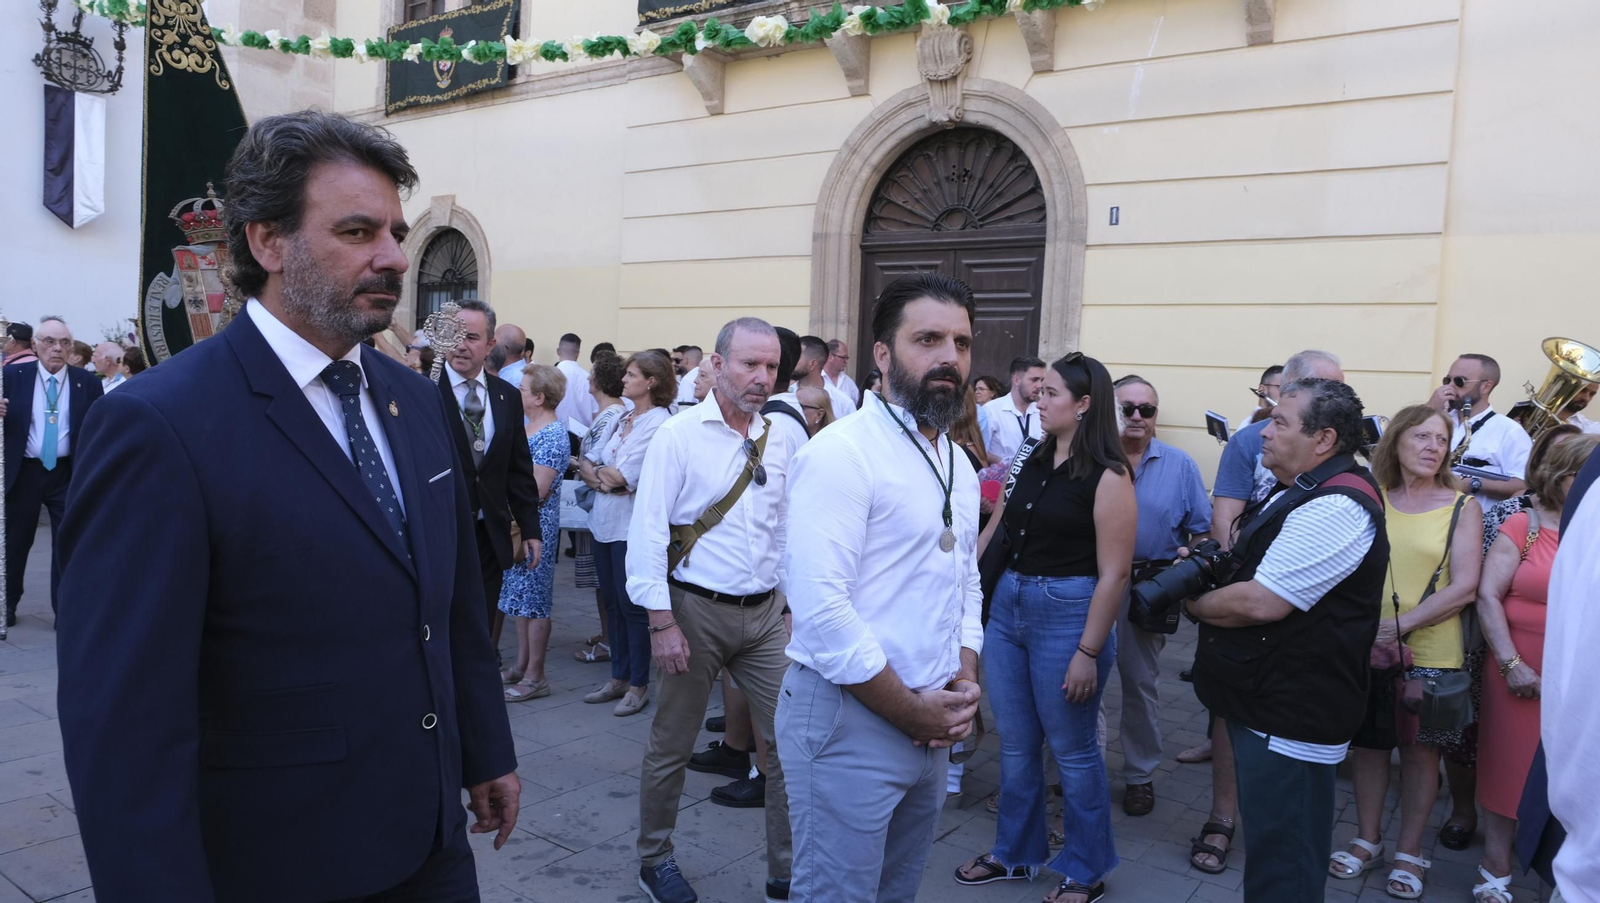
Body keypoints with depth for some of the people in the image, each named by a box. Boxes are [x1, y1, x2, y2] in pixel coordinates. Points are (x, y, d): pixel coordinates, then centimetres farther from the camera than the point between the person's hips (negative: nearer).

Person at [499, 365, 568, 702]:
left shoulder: (551, 435, -18)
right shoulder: (529, 427, 11)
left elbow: (537, 491, -22)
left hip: (536, 528, -9)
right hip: (518, 525, 9)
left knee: (534, 600, -1)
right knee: (520, 597, 15)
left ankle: (535, 677, 8)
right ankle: (521, 667, 26)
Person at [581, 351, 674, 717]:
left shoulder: (660, 423, -14)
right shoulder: (622, 419, 12)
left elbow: (625, 476, -20)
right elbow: (586, 462, 9)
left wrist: (598, 471, -1)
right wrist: (601, 477, -11)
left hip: (633, 526, -8)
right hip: (605, 522, 8)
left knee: (633, 605, 1)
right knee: (613, 602, 14)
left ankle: (639, 684, 15)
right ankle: (619, 677, 26)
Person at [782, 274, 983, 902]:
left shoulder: (959, 466, 11)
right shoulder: (841, 452, -16)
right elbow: (820, 607, -23)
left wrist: (963, 685, 2)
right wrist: (911, 711, -15)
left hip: (931, 725, 8)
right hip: (850, 722, -8)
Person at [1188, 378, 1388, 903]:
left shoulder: (1336, 506, -23)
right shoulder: (1301, 490, 12)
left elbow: (1259, 603, -27)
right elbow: (1250, 568, 22)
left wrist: (1194, 601, -9)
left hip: (1291, 717, -10)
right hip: (1270, 702, 10)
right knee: (1273, 846, 23)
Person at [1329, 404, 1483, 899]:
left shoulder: (1462, 507, -2)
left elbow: (1464, 587, -9)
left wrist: (1401, 624, -17)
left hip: (1430, 653, -1)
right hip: (1367, 649, 2)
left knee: (1420, 749, 8)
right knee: (1368, 742, 11)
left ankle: (1409, 852, 24)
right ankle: (1368, 840, 27)